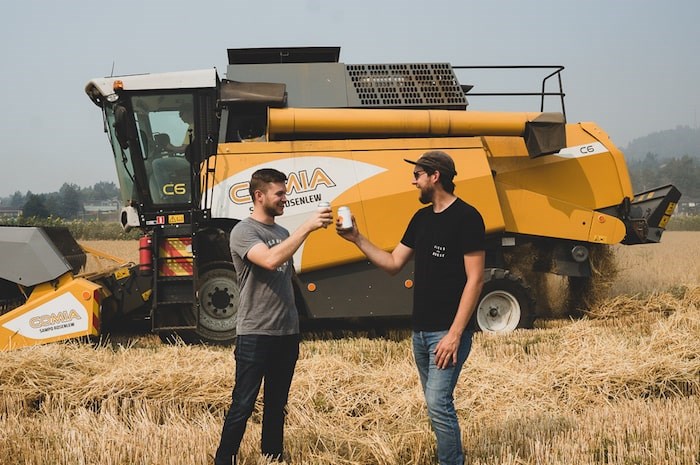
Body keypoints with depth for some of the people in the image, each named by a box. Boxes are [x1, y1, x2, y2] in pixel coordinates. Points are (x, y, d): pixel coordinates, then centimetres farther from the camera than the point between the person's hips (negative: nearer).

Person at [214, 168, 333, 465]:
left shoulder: (282, 233, 12)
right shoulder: (244, 232, -11)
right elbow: (270, 260, -29)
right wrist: (307, 227, -28)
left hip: (287, 334, 7)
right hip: (255, 335, -7)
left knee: (276, 404, 15)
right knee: (243, 405, -4)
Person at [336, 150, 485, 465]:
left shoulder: (466, 218, -11)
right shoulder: (421, 218, 13)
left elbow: (474, 279, -15)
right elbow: (393, 264, 17)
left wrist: (454, 334, -19)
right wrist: (358, 239, 4)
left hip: (448, 332, -8)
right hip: (421, 330, 8)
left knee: (439, 403, -13)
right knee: (436, 404, 11)